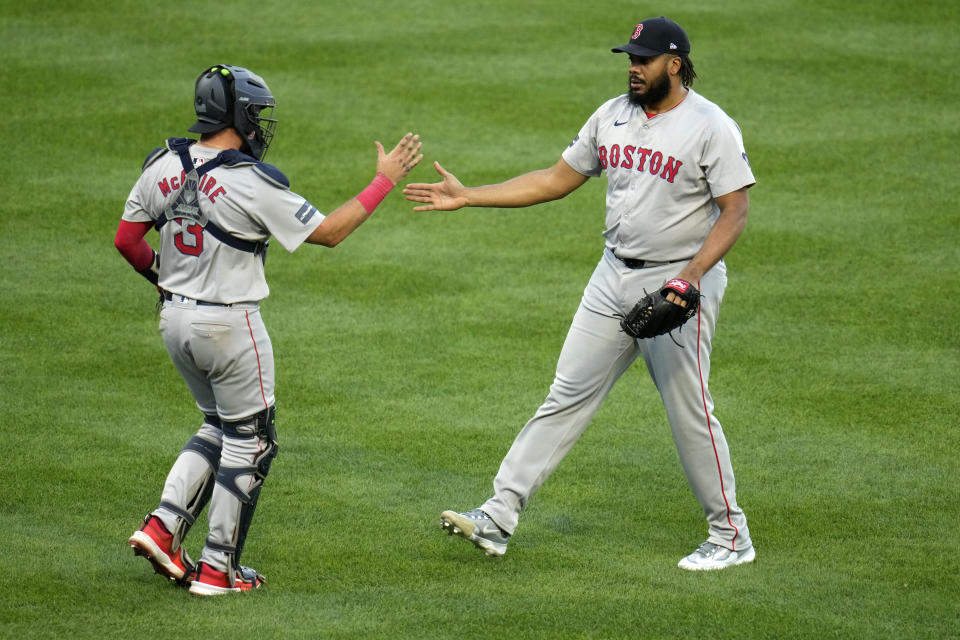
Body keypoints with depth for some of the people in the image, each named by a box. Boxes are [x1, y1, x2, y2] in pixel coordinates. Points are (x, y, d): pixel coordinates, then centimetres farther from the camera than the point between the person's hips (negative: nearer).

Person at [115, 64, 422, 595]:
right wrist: (386, 179, -5)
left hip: (175, 321, 7)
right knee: (249, 442, 8)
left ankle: (163, 526, 9)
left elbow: (127, 239, 7)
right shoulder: (253, 183, -20)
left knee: (218, 427, 23)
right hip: (229, 326, -7)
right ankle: (218, 568, 11)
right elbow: (328, 232, -12)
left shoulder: (163, 166, -2)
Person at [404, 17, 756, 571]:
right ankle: (499, 518, 4)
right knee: (567, 396, 5)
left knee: (689, 412, -2)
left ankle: (732, 538, 11)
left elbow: (735, 212, -15)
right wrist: (467, 196, 9)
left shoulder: (712, 127, -13)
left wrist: (690, 276, -27)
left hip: (681, 283, -7)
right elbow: (557, 180, 14)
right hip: (615, 277, 7)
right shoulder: (613, 116, 7)